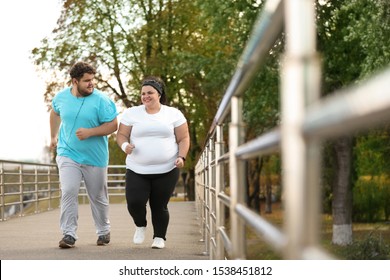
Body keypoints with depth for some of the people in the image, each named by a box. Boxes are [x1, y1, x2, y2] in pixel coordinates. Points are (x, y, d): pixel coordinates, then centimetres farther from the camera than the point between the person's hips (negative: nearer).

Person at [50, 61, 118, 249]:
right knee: (68, 192, -15)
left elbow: (113, 125, -12)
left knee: (98, 197, 12)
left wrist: (90, 132, -23)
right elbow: (54, 113, 20)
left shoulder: (101, 100, -14)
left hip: (95, 158, -1)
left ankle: (103, 231, 32)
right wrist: (53, 136, 25)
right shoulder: (61, 97, -2)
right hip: (68, 154, 1)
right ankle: (69, 234, -11)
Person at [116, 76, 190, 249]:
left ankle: (159, 237, 21)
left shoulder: (174, 114, 5)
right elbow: (121, 135, 6)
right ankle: (140, 225, 20)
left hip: (166, 170, -1)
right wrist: (125, 145, -16)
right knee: (134, 203, -12)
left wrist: (181, 157, -10)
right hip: (137, 170, 1)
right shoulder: (131, 113, 6)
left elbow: (183, 138, 5)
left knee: (159, 206, 0)